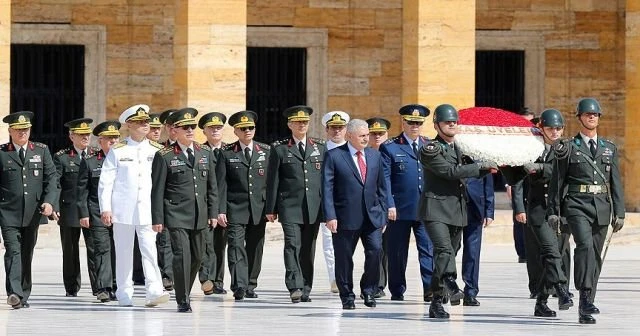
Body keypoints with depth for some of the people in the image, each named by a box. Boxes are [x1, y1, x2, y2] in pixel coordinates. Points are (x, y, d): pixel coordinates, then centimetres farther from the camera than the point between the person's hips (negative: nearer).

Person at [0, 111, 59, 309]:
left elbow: (51, 178, 5)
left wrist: (49, 202, -9)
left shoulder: (41, 151, 9)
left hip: (33, 212, 3)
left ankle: (24, 296, 19)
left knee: (27, 254, 10)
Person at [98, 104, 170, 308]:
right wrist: (105, 209, -6)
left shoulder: (156, 151, 8)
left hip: (148, 211, 1)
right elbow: (106, 181, 2)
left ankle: (154, 292, -19)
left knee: (150, 250, -12)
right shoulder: (118, 151, 3)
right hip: (123, 211, -1)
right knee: (124, 253, 5)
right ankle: (124, 295, 13)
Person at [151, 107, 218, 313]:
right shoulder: (164, 157, -3)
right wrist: (157, 219, -7)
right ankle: (183, 301, -5)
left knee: (197, 257, 9)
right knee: (182, 255, -12)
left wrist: (213, 213, 8)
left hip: (199, 216, 5)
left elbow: (212, 186, 14)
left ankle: (185, 293, 27)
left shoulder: (206, 153, 11)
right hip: (176, 216, -5)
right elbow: (157, 190, -3)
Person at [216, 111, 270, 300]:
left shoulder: (266, 151, 9)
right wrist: (221, 210, -9)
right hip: (235, 209, -3)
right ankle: (239, 286, -20)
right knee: (236, 247, -13)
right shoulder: (226, 153, 2)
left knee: (255, 248, 8)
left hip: (259, 209, 3)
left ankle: (250, 285, 19)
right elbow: (221, 184, -1)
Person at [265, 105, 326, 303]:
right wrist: (271, 209, 0)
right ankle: (295, 287, -19)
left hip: (314, 207, 3)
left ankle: (305, 290, 12)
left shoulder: (320, 148, 12)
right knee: (293, 245, -14)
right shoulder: (280, 149, 5)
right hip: (290, 206, -3)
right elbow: (273, 181, 4)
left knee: (308, 249, 6)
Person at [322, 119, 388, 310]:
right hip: (346, 218, -3)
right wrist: (330, 216, -13)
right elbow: (327, 188, -5)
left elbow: (381, 187, 16)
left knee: (375, 250, -12)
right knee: (344, 258, 2)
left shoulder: (375, 156, 13)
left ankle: (369, 290, 6)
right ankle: (347, 297, 15)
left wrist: (383, 214, 10)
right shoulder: (334, 156, -1)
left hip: (372, 216, 3)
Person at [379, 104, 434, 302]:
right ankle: (397, 291, 14)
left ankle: (430, 289, -9)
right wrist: (389, 205, -12)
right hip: (399, 210, -2)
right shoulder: (390, 148, 2)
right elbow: (384, 179, -3)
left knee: (428, 249, -6)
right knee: (397, 252, 6)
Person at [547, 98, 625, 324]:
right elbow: (557, 181, 4)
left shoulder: (610, 149, 14)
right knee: (585, 245, -25)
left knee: (595, 255, 6)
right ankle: (586, 297, -31)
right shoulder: (568, 148, 4)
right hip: (577, 206, -4)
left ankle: (585, 309, 14)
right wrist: (553, 211, -1)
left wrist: (619, 212, 7)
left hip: (602, 208, 4)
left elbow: (616, 183, 13)